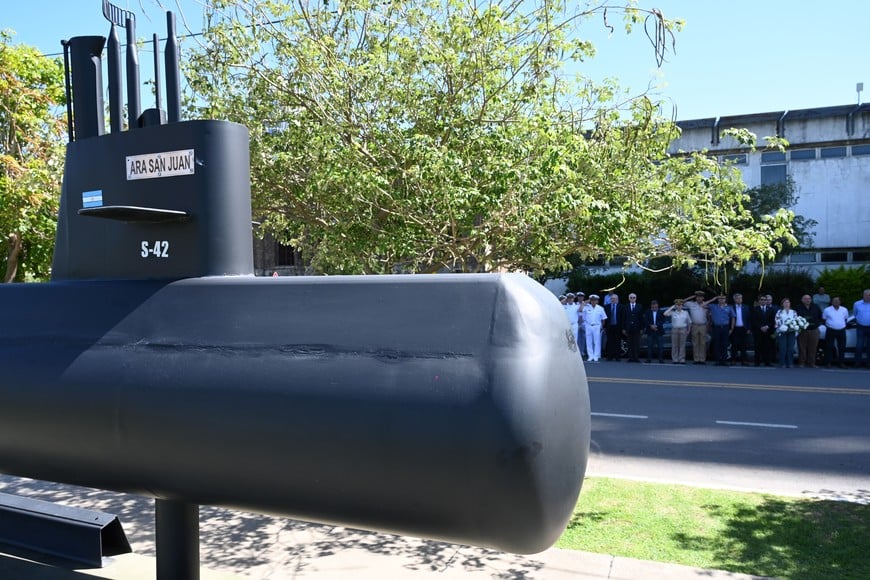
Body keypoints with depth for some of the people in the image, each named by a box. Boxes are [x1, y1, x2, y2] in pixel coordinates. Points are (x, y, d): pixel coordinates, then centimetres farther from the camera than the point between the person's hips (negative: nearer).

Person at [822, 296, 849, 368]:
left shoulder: (844, 310, 6)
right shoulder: (827, 310, -2)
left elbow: (846, 319, 19)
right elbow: (823, 319, 8)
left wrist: (843, 325, 12)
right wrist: (829, 325, 4)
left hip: (841, 331, 3)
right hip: (831, 331, -2)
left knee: (842, 347, 4)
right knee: (829, 347, -1)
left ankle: (840, 362, 13)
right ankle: (828, 363, 5)